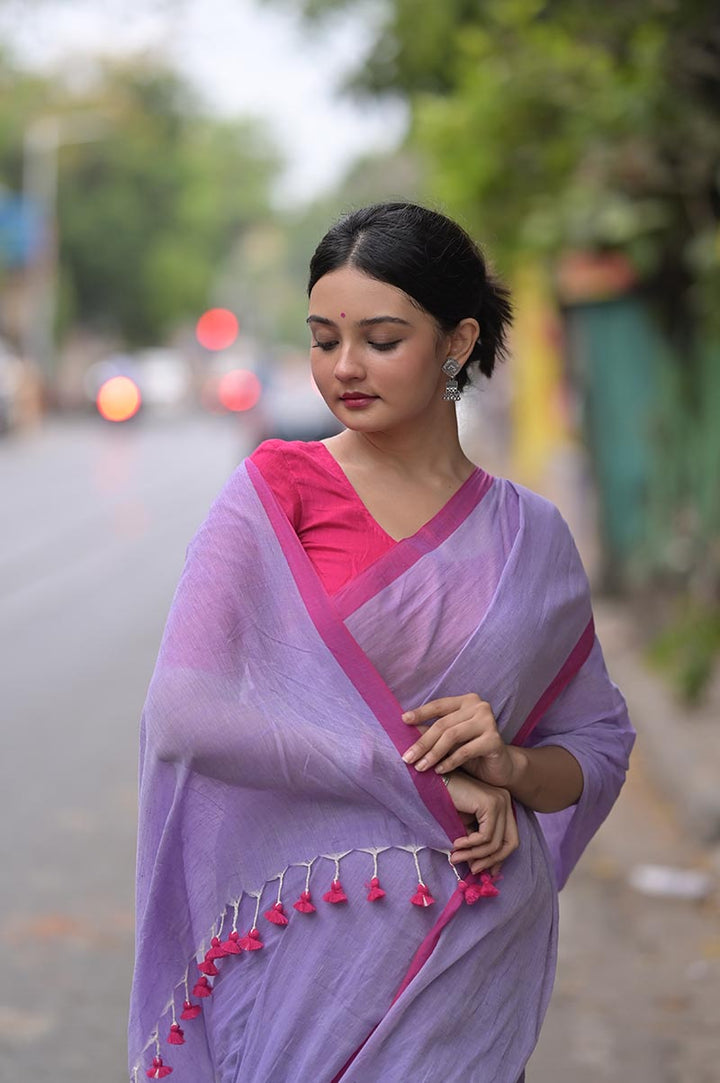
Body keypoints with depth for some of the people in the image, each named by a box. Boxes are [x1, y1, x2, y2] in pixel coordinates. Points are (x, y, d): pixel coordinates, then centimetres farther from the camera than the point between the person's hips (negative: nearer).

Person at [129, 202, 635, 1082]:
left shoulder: (529, 536, 4)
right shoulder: (276, 490, -4)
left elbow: (600, 745, 10)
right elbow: (183, 714, -15)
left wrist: (513, 768, -13)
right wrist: (419, 771, -16)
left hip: (470, 961, 2)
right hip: (305, 941, -2)